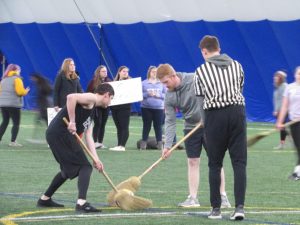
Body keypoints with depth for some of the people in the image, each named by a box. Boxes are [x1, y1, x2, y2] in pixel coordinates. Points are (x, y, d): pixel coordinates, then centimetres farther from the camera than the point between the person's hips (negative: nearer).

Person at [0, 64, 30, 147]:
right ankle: (13, 141, -8)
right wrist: (26, 91, 4)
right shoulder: (17, 79, -7)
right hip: (14, 104, -6)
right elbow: (20, 92, -15)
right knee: (16, 123, -1)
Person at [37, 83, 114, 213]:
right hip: (61, 133, -10)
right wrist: (72, 122, -21)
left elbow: (88, 136, 20)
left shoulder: (91, 109, 25)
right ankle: (81, 203, -22)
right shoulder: (91, 98, -3)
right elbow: (71, 97, -23)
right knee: (85, 167, -9)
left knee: (69, 169, 26)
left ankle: (45, 199, 35)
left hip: (55, 134, 10)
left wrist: (96, 158, 11)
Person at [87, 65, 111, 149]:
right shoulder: (93, 82, -1)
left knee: (103, 124, 5)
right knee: (97, 123, -9)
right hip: (96, 106, -4)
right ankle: (95, 142, -8)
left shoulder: (109, 81, 12)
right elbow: (88, 93, -3)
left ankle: (100, 142, 9)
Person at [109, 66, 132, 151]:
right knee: (118, 127, 9)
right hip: (115, 107, 5)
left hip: (124, 107, -5)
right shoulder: (115, 81, 14)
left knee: (124, 127, -6)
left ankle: (122, 145, -9)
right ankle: (119, 145, 11)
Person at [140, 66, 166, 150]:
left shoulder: (162, 83, 6)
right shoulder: (144, 83, 4)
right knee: (146, 125, 2)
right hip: (146, 108, 0)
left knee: (158, 126, 0)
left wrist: (159, 95, -12)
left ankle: (159, 143, 6)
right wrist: (147, 94, -16)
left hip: (158, 108, 0)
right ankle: (143, 143, 8)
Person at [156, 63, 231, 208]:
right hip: (191, 128, 4)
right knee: (192, 162, 2)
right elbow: (170, 121, -7)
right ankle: (192, 198, 6)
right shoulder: (169, 96, -7)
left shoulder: (195, 80, -19)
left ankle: (222, 196, 5)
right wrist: (167, 145, -15)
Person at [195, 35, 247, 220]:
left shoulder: (201, 70, 4)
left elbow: (200, 95, 11)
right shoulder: (236, 65, 12)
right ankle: (239, 206, -11)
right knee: (239, 162, 1)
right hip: (237, 111, 2)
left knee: (215, 164, 8)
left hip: (215, 115, -2)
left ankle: (216, 208, 9)